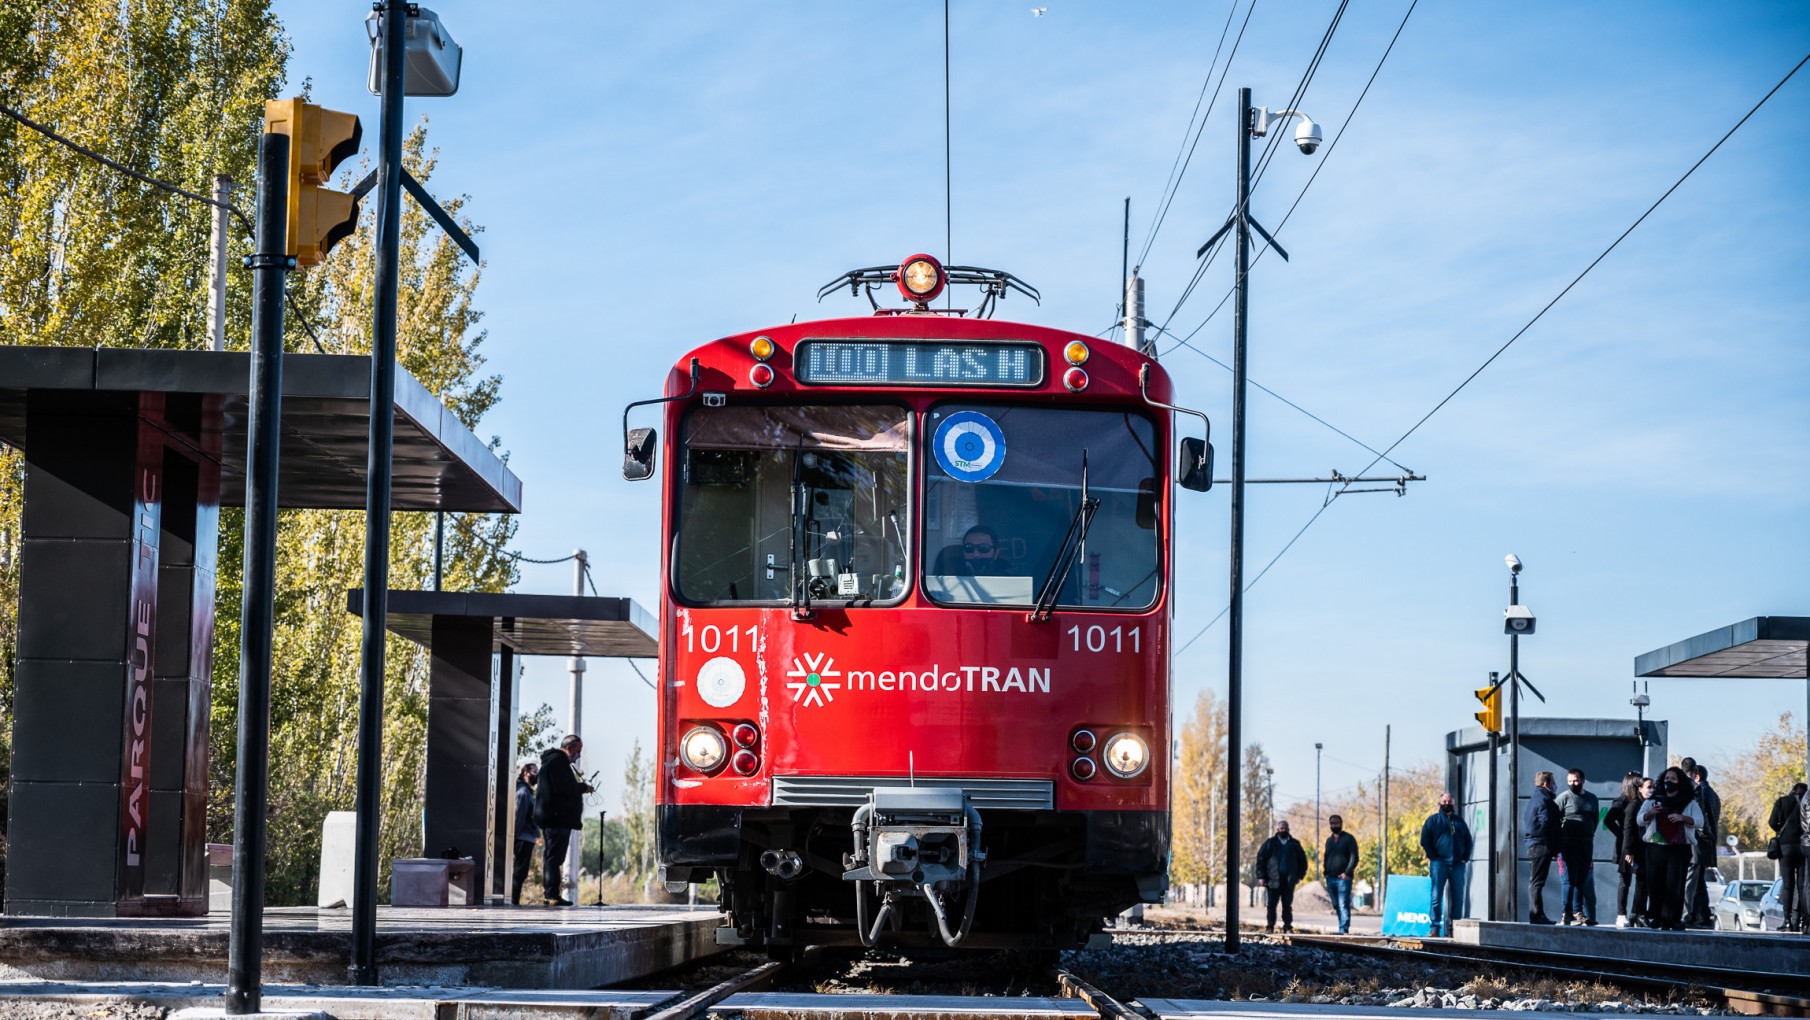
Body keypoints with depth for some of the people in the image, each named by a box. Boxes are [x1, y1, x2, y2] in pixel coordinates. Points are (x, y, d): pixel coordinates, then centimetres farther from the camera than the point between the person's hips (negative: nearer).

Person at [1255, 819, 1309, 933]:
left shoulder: (1294, 844, 12)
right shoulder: (1270, 843, 6)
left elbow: (1302, 860, 17)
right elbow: (1260, 859, 3)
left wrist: (1300, 875, 5)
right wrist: (1261, 876, -5)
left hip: (1289, 881, 1)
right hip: (1273, 880, -1)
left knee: (1288, 905, 3)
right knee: (1271, 905, -1)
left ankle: (1288, 926, 8)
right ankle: (1270, 926, 4)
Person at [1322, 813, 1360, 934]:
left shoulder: (1348, 838, 0)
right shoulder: (1329, 840, 20)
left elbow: (1354, 857, -6)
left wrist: (1347, 872, -15)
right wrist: (1325, 871, 9)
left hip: (1343, 878, -6)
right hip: (1330, 878, 6)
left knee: (1343, 905, -11)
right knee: (1337, 905, 7)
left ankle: (1344, 929, -13)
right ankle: (1343, 928, 12)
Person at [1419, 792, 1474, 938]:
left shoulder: (1459, 821, 19)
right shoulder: (1433, 820, 7)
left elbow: (1468, 841, 22)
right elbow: (1424, 839, 0)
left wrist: (1465, 857, 8)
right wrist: (1433, 857, -8)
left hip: (1457, 864, 4)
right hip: (1439, 864, -4)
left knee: (1458, 898, 3)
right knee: (1436, 897, -6)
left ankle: (1454, 928, 7)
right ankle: (1435, 927, -5)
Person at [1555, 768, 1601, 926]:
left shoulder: (1592, 798, 14)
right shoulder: (1564, 797, -2)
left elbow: (1595, 819, 22)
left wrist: (1590, 835, 11)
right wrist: (1560, 840, -9)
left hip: (1587, 844, 5)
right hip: (1569, 844, -5)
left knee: (1582, 879, 7)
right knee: (1569, 879, -7)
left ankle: (1578, 912, 12)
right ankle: (1567, 913, -6)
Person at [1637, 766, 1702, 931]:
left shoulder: (1690, 802, 7)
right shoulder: (1654, 799, 13)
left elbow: (1699, 821, -3)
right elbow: (1640, 820, 9)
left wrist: (1683, 818, -21)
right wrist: (1650, 813, -12)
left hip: (1679, 849, -2)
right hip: (1656, 847, 2)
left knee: (1674, 884, -8)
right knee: (1655, 884, -1)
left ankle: (1674, 919, -5)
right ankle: (1657, 918, 10)